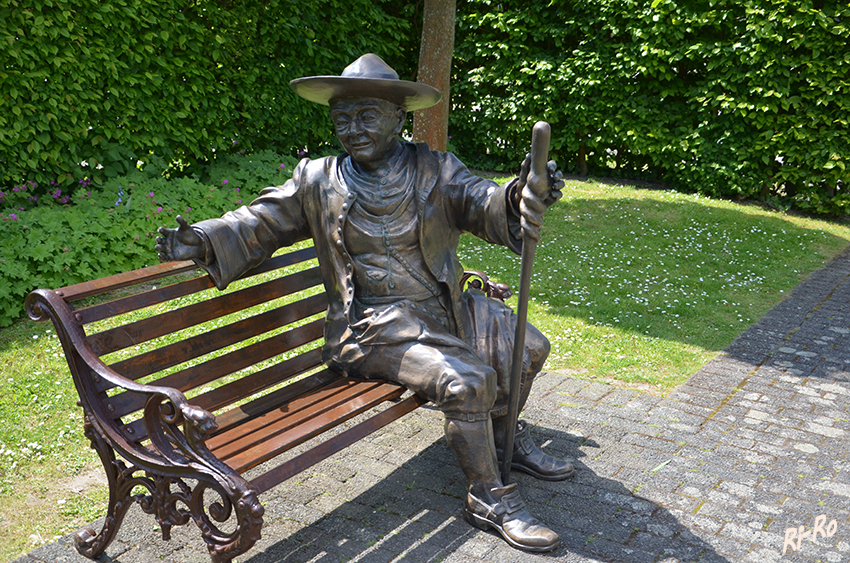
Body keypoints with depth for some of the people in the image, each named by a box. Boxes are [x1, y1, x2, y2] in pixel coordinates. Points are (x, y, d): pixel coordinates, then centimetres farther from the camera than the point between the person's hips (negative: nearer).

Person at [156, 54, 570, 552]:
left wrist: (524, 194, -36)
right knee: (467, 380, -25)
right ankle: (489, 497, -5)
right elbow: (260, 224, 5)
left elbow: (484, 205, -12)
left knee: (528, 346, 6)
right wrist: (203, 241, -13)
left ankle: (506, 437, 33)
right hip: (375, 327, -4)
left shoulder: (436, 171, 1)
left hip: (445, 309, 5)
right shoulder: (317, 181, 1)